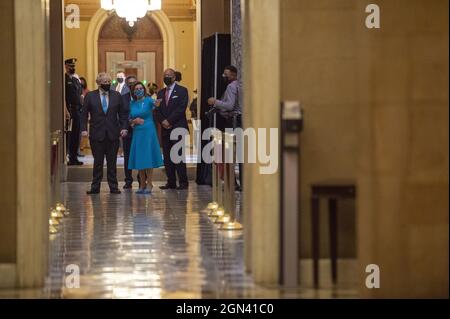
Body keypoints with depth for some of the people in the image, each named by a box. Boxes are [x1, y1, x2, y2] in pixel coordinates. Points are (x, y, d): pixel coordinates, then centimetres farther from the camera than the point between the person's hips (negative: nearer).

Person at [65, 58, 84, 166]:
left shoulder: (76, 79, 18)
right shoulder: (64, 79, -6)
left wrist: (82, 108, 13)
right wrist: (66, 110, -20)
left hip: (78, 111, 7)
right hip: (69, 111, -7)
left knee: (76, 135, 8)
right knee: (68, 135, -6)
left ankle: (74, 158, 13)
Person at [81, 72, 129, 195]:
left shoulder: (117, 96, 7)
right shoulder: (90, 96, 3)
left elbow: (123, 113, 10)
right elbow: (84, 114, 3)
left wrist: (124, 127, -2)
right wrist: (84, 129, -6)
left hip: (113, 134, 1)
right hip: (97, 134, -1)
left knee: (112, 162, 5)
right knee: (98, 162, 3)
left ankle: (113, 186, 10)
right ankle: (95, 187, 7)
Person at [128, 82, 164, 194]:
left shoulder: (148, 100, -5)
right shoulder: (132, 104, 9)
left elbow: (154, 105, -26)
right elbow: (130, 120, 14)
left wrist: (156, 104, -47)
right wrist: (135, 120, -7)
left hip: (148, 131, -5)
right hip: (137, 132, 5)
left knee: (147, 158, -5)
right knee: (139, 159, 6)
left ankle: (149, 184, 1)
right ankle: (142, 184, 13)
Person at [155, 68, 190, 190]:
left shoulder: (182, 91, 1)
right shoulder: (161, 93, 19)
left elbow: (181, 108, -9)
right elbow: (157, 110, 13)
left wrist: (169, 121, -13)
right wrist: (163, 121, -6)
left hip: (178, 128, -6)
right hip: (165, 129, 6)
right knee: (167, 157, 3)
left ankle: (183, 182, -6)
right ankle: (171, 182, 6)